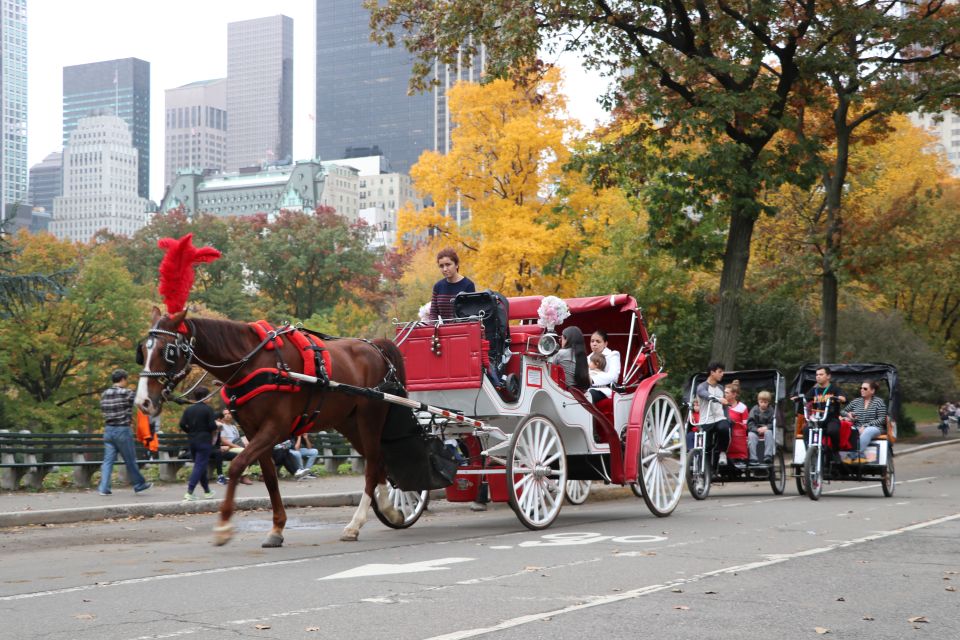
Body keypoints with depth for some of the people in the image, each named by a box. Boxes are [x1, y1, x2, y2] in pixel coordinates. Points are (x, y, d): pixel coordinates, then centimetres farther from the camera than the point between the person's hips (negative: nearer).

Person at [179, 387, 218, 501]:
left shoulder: (189, 409, 5)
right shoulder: (207, 409, -9)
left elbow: (182, 425, 1)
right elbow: (213, 427, -13)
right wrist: (214, 436, 7)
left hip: (192, 441, 6)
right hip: (204, 441, -6)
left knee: (200, 466, 16)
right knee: (199, 467, -6)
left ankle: (207, 491, 26)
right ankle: (189, 492, -17)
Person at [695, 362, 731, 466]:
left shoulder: (720, 388, 18)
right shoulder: (702, 387, 0)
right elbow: (706, 395, -24)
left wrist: (728, 420, 10)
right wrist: (718, 399, -43)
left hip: (720, 419, 3)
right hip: (706, 422, -3)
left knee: (724, 428, -32)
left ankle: (722, 452, -13)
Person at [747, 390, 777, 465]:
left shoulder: (772, 410, 2)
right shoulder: (754, 410, 3)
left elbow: (774, 423, -4)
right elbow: (750, 423, -5)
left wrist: (766, 427, -23)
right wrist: (757, 429, -23)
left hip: (767, 430, 0)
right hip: (755, 430, 0)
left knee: (769, 432, -34)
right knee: (751, 435, -33)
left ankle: (768, 457, -35)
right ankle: (752, 458, -35)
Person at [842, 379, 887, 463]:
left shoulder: (879, 402, 6)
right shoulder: (856, 401, 19)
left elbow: (882, 419, -3)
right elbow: (843, 411, 25)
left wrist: (865, 426, -14)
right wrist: (848, 414, -1)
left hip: (873, 428, -3)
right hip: (857, 428, 3)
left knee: (867, 432, -41)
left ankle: (854, 456, -46)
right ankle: (861, 456, -40)